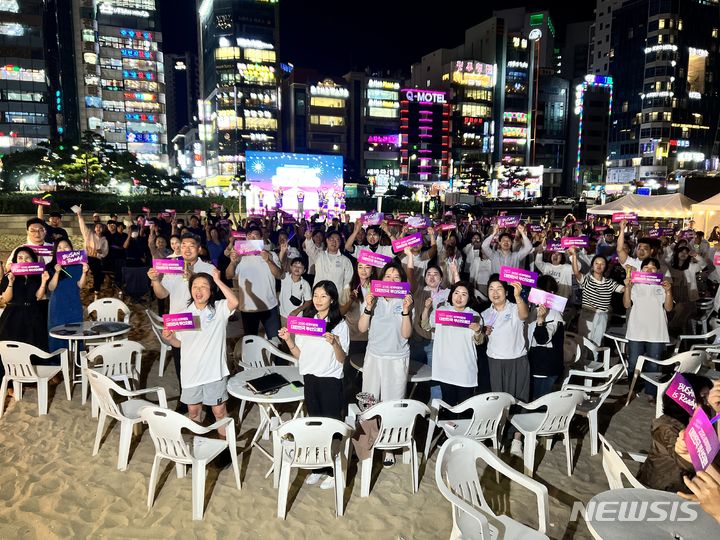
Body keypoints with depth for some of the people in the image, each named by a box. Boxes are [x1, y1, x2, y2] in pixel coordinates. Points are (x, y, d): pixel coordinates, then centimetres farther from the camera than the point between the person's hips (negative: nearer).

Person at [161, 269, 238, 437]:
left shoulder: (219, 309, -8)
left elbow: (234, 302, -30)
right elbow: (179, 343, 11)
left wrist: (218, 281, -26)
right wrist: (169, 337, -11)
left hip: (214, 370, -3)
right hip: (191, 371, 4)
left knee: (219, 410, 8)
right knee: (193, 410, 19)